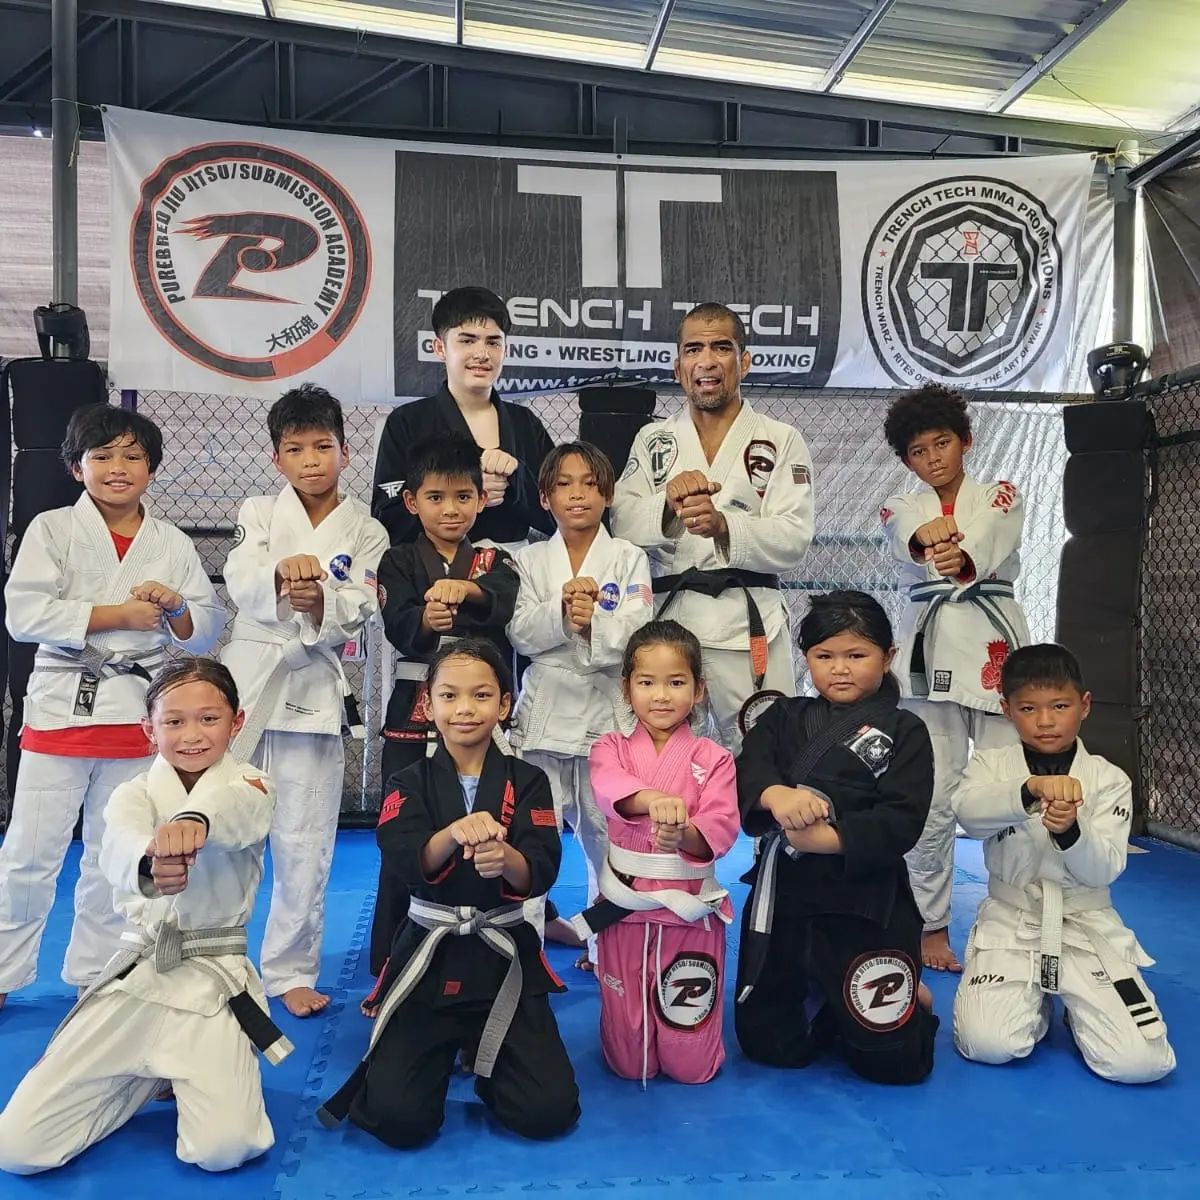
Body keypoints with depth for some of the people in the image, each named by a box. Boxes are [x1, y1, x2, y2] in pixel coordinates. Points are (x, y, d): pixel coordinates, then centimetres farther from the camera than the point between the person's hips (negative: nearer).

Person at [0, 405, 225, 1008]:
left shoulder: (173, 544, 5)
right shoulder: (52, 529, -1)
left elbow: (209, 631, 5)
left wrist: (174, 606, -16)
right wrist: (117, 614, -16)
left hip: (137, 713, 2)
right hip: (61, 705, -2)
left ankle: (94, 973, 30)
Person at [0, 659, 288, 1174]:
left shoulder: (247, 786, -3)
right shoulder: (133, 793, 2)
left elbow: (238, 810, -30)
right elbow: (120, 845, -24)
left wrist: (194, 819, -56)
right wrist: (148, 865, -50)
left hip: (214, 979, -2)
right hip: (135, 973, 2)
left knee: (222, 1149, -19)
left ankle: (187, 1077, 16)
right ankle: (145, 1079, 23)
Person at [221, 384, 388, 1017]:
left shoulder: (366, 534, 3)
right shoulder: (260, 512, 6)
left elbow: (356, 614, -8)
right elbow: (240, 581, -11)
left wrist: (320, 604, -31)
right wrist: (282, 571, -33)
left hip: (313, 691, -1)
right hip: (246, 677, 1)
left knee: (304, 842, 5)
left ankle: (291, 969, 22)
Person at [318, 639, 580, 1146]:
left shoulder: (527, 781, -1)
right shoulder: (411, 783, -1)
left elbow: (540, 873, -13)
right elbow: (404, 861, -19)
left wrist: (505, 858, -36)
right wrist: (456, 832, -40)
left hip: (504, 957, 1)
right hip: (430, 957, 0)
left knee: (548, 1113, -6)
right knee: (399, 1119, -11)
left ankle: (481, 1050, 26)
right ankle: (446, 1048, 23)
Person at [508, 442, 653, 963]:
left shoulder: (628, 559, 2)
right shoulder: (530, 560, 6)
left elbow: (636, 633, -8)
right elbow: (519, 632, -5)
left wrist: (593, 622, -26)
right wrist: (562, 611, -21)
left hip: (606, 710, -1)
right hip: (544, 709, 1)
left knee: (608, 832, 9)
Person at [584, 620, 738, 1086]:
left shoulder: (713, 758, -1)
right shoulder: (612, 748, 0)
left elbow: (721, 829, -12)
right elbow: (609, 787, -23)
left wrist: (684, 836, -35)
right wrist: (653, 798, -44)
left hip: (692, 910, 0)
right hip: (627, 908, 1)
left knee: (691, 1065, 7)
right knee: (627, 1063, 10)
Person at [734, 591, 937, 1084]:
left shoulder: (904, 732, -2)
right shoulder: (783, 717, 8)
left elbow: (901, 821, -14)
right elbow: (746, 770, -10)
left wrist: (829, 838, -27)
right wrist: (774, 794, -32)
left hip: (866, 900, -3)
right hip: (782, 893, 4)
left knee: (892, 1059, 3)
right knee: (767, 1043, 12)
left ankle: (906, 999, 36)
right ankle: (826, 1002, 41)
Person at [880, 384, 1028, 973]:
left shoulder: (1002, 498, 12)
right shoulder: (900, 508, 13)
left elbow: (991, 541, -12)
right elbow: (906, 535, -13)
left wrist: (962, 558, -36)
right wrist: (926, 534, -38)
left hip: (995, 646, 0)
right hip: (930, 651, 0)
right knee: (932, 797, -1)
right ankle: (932, 927, 13)